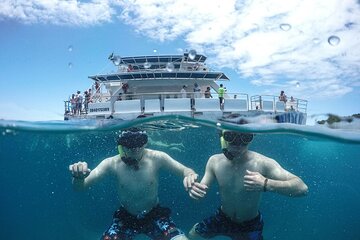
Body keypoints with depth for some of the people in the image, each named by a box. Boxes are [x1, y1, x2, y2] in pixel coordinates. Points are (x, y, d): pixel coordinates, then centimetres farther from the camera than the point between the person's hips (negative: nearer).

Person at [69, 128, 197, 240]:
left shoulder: (157, 158, -20)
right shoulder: (112, 164, -18)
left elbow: (186, 171, -13)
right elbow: (80, 187, -16)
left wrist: (190, 175, -38)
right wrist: (78, 177, -41)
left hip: (155, 215, -1)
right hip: (125, 218, 1)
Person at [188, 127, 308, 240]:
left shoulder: (262, 163, -28)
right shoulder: (214, 161, -17)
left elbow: (302, 188, -34)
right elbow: (201, 192, -8)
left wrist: (266, 184, -51)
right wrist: (194, 190, -33)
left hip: (250, 225, -2)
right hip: (222, 218, 3)